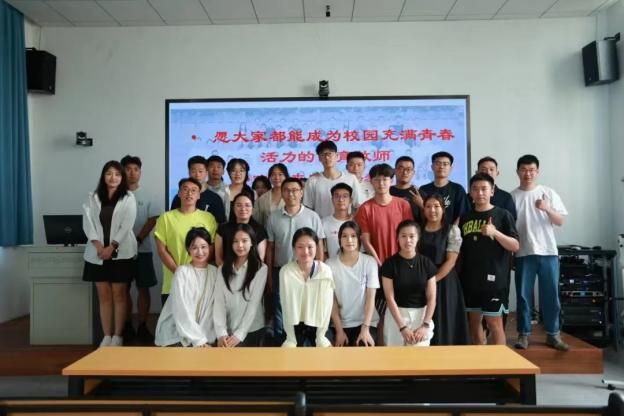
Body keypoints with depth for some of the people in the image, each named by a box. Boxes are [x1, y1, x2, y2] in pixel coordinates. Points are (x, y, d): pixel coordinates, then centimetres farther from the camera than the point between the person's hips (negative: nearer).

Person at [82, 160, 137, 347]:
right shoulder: (93, 197, 10)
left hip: (121, 253, -3)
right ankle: (107, 336, 13)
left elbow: (127, 225, -7)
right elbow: (87, 223, 1)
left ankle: (118, 336, 9)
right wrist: (98, 246, -13)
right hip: (98, 253, 3)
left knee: (119, 294, 2)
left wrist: (111, 247, -14)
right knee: (103, 295, 6)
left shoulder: (128, 197, 2)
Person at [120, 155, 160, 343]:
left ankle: (142, 326, 10)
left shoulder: (147, 196, 5)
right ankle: (127, 326, 18)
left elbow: (153, 220, -2)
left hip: (142, 249, 0)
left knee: (143, 288, 1)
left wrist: (138, 240, -12)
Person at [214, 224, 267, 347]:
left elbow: (254, 304, -10)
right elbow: (219, 301, -2)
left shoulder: (261, 269, -7)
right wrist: (221, 333, -13)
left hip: (251, 331, -3)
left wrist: (239, 335, -15)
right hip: (228, 331, 3)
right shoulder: (223, 269, 4)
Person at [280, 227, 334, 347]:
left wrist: (320, 337, -6)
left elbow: (326, 305, -8)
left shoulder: (325, 271, -14)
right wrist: (291, 339, -8)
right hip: (295, 326, 0)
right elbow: (287, 306, -10)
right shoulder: (286, 272, -16)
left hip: (317, 325, 0)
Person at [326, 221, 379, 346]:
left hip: (366, 322, -1)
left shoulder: (370, 262, -6)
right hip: (340, 323, 1)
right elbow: (331, 300, -4)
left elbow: (371, 297, -7)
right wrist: (339, 330, -9)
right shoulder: (330, 264, -6)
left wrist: (365, 328, -16)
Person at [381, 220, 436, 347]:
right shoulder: (390, 264, -7)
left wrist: (425, 325, -10)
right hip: (396, 315, -1)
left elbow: (431, 298, -1)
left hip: (421, 315, 1)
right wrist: (402, 327, -14)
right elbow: (390, 298, -9)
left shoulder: (426, 263, -1)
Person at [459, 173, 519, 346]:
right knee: (474, 320, 12)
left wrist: (495, 232, -23)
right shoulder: (465, 218, 9)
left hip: (494, 277, -4)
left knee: (494, 322, -1)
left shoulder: (503, 215, -3)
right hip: (470, 278, 5)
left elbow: (515, 246, -8)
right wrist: (458, 273, 2)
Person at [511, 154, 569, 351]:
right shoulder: (512, 196, 2)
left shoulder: (548, 193, 4)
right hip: (523, 253, -1)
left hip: (548, 252, 1)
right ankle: (524, 335, 14)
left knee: (551, 295, 6)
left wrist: (547, 209, -17)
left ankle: (553, 335, 18)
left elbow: (560, 222, 2)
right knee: (523, 295, 4)